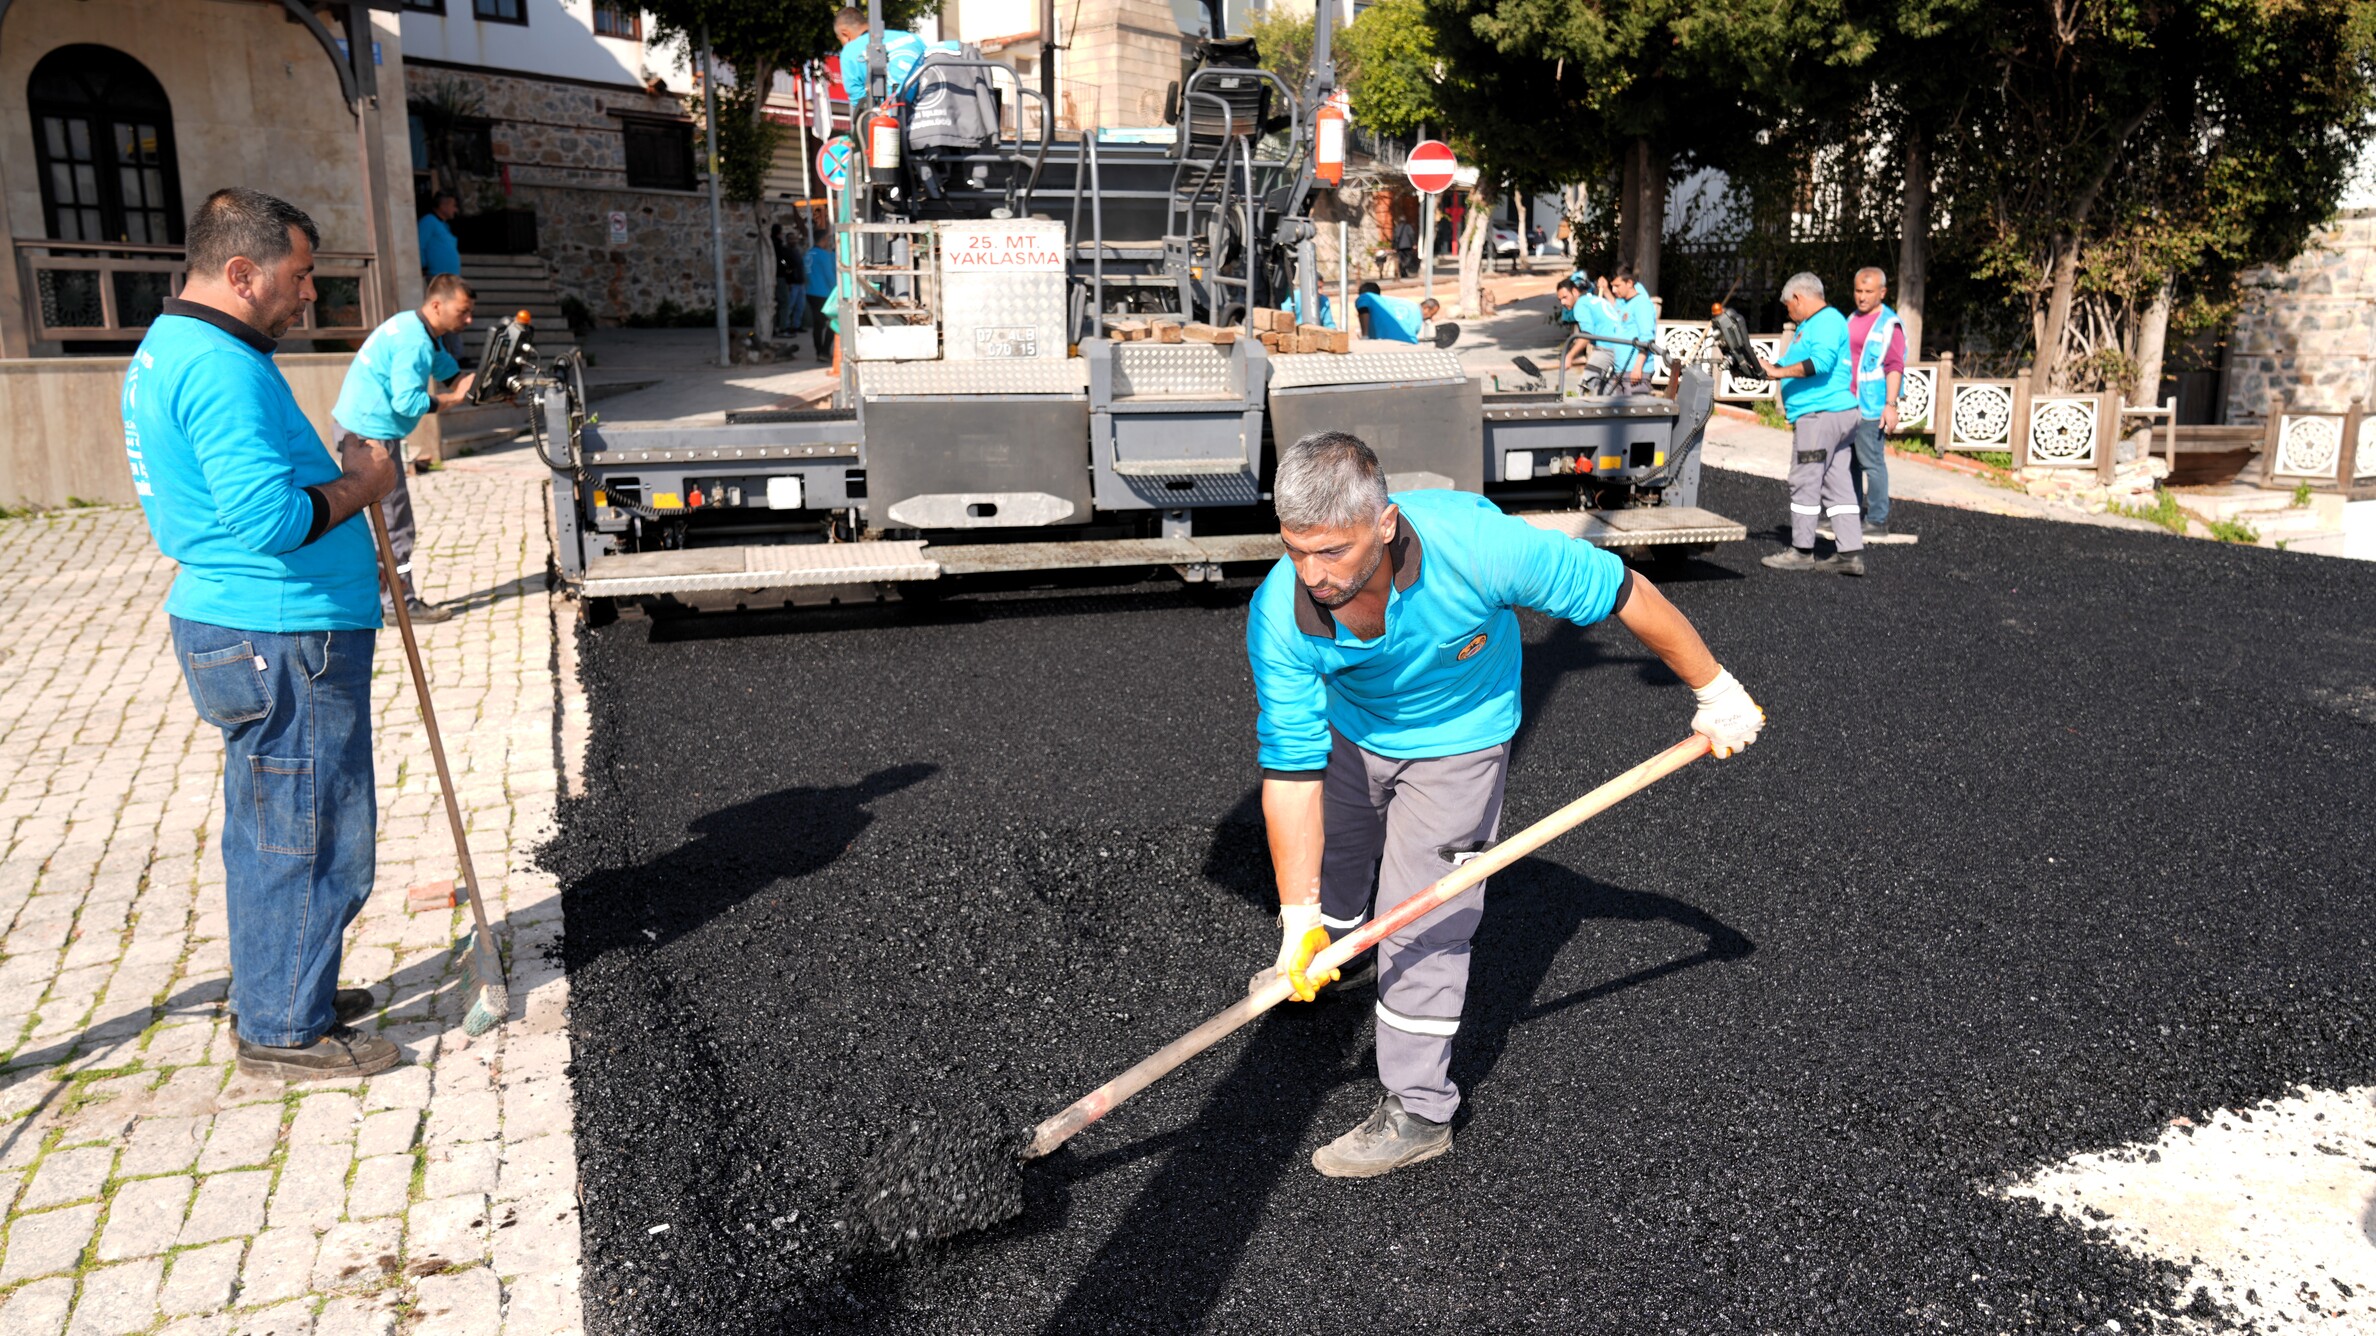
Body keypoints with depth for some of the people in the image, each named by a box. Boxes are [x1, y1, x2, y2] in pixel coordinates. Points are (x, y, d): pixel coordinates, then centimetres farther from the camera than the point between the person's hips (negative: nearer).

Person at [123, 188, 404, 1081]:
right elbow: (269, 519, -28)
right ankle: (285, 1033, 12)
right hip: (282, 641, -11)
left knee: (269, 829, 20)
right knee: (310, 836, 0)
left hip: (233, 628, 11)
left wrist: (346, 560, 18)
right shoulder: (222, 369, -20)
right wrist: (359, 485, -12)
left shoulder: (166, 353, 15)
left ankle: (273, 995, 34)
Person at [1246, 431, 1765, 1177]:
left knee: (1420, 923, -7)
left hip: (1456, 739, -3)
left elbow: (1622, 595, -26)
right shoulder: (1278, 618, -33)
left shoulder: (1475, 544, -41)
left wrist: (1714, 692, -12)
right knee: (1324, 870, 23)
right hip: (1348, 728, 3)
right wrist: (1299, 919, -29)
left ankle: (1418, 1113, 9)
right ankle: (1313, 959, 58)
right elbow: (1291, 770, -28)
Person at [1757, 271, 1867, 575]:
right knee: (1837, 484, 8)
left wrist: (1777, 372, -20)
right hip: (1837, 414, 11)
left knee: (1805, 482, -5)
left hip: (1821, 414, -10)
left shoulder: (1827, 321, -10)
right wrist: (1766, 366, 14)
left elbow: (1820, 362, -24)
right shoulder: (1812, 324, 23)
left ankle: (1801, 551, 0)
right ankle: (1851, 553, 7)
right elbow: (1793, 362, 27)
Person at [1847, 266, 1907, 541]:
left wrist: (1891, 405, -21)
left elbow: (1895, 367, -14)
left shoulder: (1889, 324, -8)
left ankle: (1878, 522, -2)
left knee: (1871, 462, -6)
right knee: (1848, 461, 11)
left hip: (1871, 407, -8)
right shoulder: (1851, 320, 17)